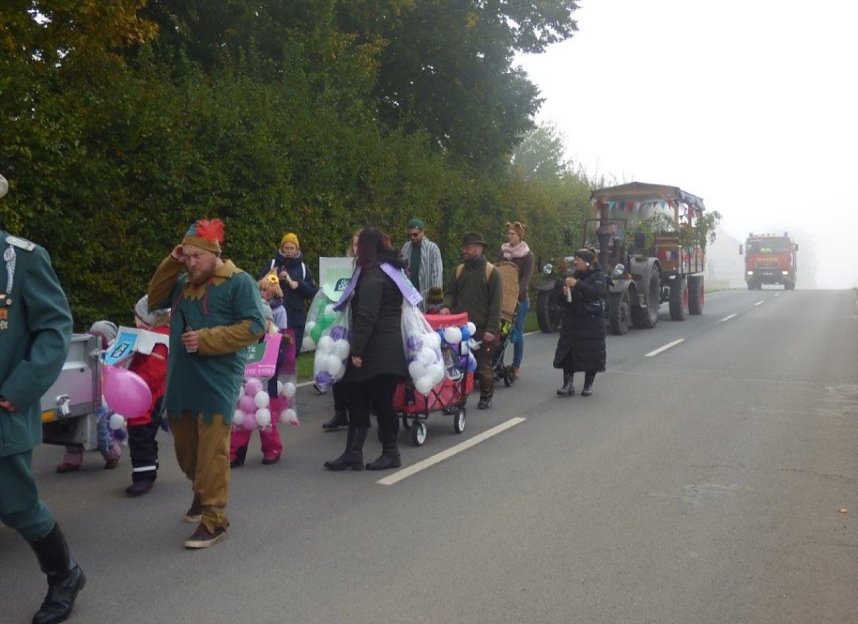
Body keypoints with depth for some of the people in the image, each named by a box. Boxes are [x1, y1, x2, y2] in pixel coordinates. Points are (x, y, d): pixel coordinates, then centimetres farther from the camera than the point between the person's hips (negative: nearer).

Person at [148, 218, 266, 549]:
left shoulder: (239, 282, -8)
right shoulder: (184, 282, 15)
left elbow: (254, 327, -14)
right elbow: (155, 299, 19)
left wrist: (206, 339, -20)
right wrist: (170, 264, 6)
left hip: (217, 383, -7)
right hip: (181, 381, 7)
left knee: (212, 451, -7)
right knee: (185, 447, 18)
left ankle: (214, 518, 1)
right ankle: (202, 494, 41)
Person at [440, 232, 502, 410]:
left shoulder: (492, 272, -3)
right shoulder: (459, 271, 11)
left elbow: (495, 304, -8)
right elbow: (450, 293, 16)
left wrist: (491, 329, -14)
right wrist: (447, 306, -8)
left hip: (482, 329, -4)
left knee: (483, 365, 6)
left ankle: (486, 396, 23)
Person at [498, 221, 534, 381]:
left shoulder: (527, 255, -2)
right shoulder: (503, 252, 9)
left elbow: (526, 279, -10)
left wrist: (516, 295, -24)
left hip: (519, 299, -3)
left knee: (516, 333, 2)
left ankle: (516, 367, 11)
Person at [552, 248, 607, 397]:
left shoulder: (598, 277, -3)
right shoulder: (571, 276, 12)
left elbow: (599, 292, -24)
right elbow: (555, 296, 14)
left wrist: (578, 284, -32)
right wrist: (563, 292, -9)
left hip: (591, 324, -4)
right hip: (571, 322, 5)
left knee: (590, 355, 1)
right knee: (567, 353, -2)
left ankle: (588, 385, 15)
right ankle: (568, 384, 3)